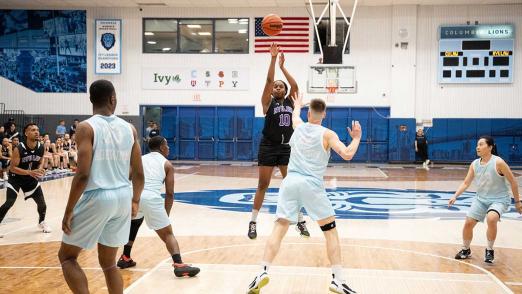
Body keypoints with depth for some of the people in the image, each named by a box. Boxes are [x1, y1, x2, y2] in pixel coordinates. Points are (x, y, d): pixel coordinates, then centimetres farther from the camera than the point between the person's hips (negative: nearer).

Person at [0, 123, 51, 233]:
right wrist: (29, 172, -35)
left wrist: (40, 169, -15)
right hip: (16, 178, -4)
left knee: (42, 203, 6)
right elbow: (12, 168, -23)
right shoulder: (19, 149, -27)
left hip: (31, 178, 5)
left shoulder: (41, 147, -12)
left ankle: (42, 222, 32)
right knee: (9, 203, -16)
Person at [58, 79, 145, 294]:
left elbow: (83, 175, -16)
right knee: (108, 263, 19)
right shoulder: (129, 128, 6)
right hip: (123, 198, 5)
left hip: (97, 198, -5)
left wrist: (69, 211, -7)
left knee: (67, 256, 13)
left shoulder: (86, 127, -9)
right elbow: (138, 174, 8)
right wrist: (135, 200, 24)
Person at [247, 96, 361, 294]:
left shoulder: (298, 127, 16)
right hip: (312, 185, -3)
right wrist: (356, 138, 12)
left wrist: (297, 105, 63)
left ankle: (263, 272, -10)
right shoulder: (327, 134, 3)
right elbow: (347, 154, -6)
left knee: (279, 229, 3)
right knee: (330, 231, 8)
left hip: (291, 182, 3)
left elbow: (295, 116, 40)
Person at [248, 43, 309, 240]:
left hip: (286, 148, 3)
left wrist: (282, 66, -6)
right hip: (268, 147, -2)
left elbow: (295, 86, -7)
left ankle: (300, 221, 15)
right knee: (263, 185, 2)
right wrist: (273, 58, -16)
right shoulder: (268, 102, 0)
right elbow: (269, 80, -11)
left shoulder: (291, 102, 8)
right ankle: (253, 222, 9)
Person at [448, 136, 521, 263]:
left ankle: (490, 250, -10)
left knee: (491, 219, -32)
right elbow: (466, 183, 3)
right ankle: (466, 250, 26)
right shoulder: (474, 164, -2)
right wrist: (455, 196, -10)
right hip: (481, 199, 6)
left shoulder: (498, 162, -18)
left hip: (499, 199, -5)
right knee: (468, 223, 0)